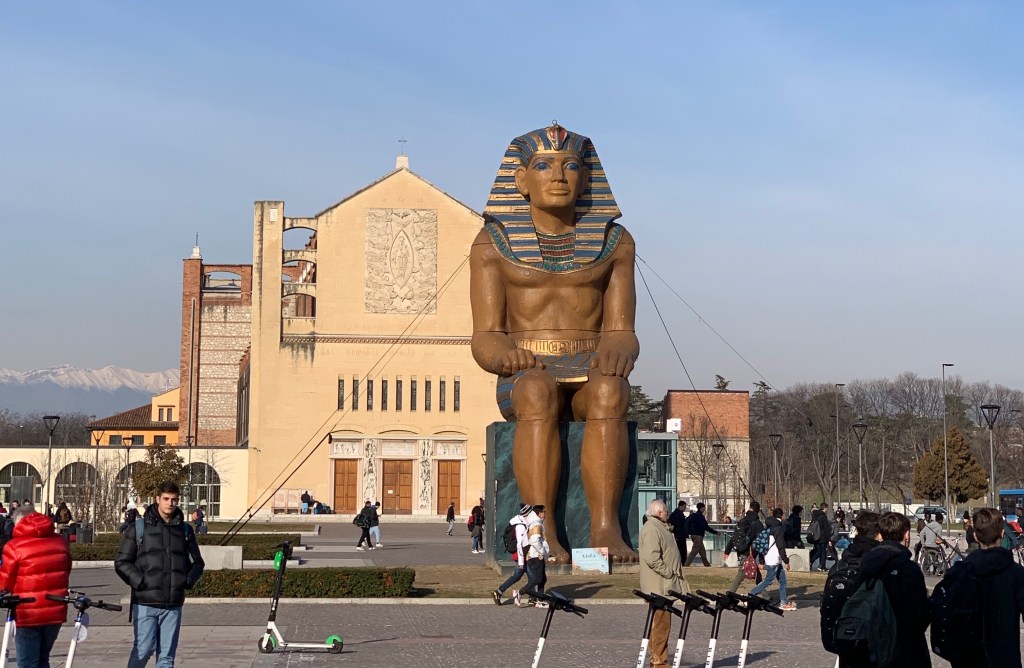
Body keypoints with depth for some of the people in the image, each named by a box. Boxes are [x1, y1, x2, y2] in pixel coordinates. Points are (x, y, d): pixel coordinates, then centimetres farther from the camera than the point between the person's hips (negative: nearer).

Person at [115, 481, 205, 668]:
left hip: (173, 604, 3)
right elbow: (122, 562, 1)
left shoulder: (185, 530, 12)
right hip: (145, 603, -3)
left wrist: (188, 581, 3)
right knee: (144, 649, -8)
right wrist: (139, 581, -11)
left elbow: (197, 562, 21)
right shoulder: (138, 527, 2)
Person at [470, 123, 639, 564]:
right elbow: (485, 338, -1)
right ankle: (542, 532, -41)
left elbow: (621, 332, 2)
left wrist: (618, 352, -23)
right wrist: (503, 355, -25)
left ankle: (605, 528, -41)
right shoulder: (494, 243, 5)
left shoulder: (614, 242, 8)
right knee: (538, 394, -38)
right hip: (523, 379, -1)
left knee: (610, 391, -35)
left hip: (590, 375, 1)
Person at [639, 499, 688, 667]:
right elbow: (652, 558, -25)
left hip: (664, 586, 11)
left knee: (661, 623, 13)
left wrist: (674, 574, 21)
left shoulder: (659, 528, 20)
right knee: (661, 623, -10)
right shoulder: (651, 530, -15)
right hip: (659, 586, -11)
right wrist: (668, 573, -20)